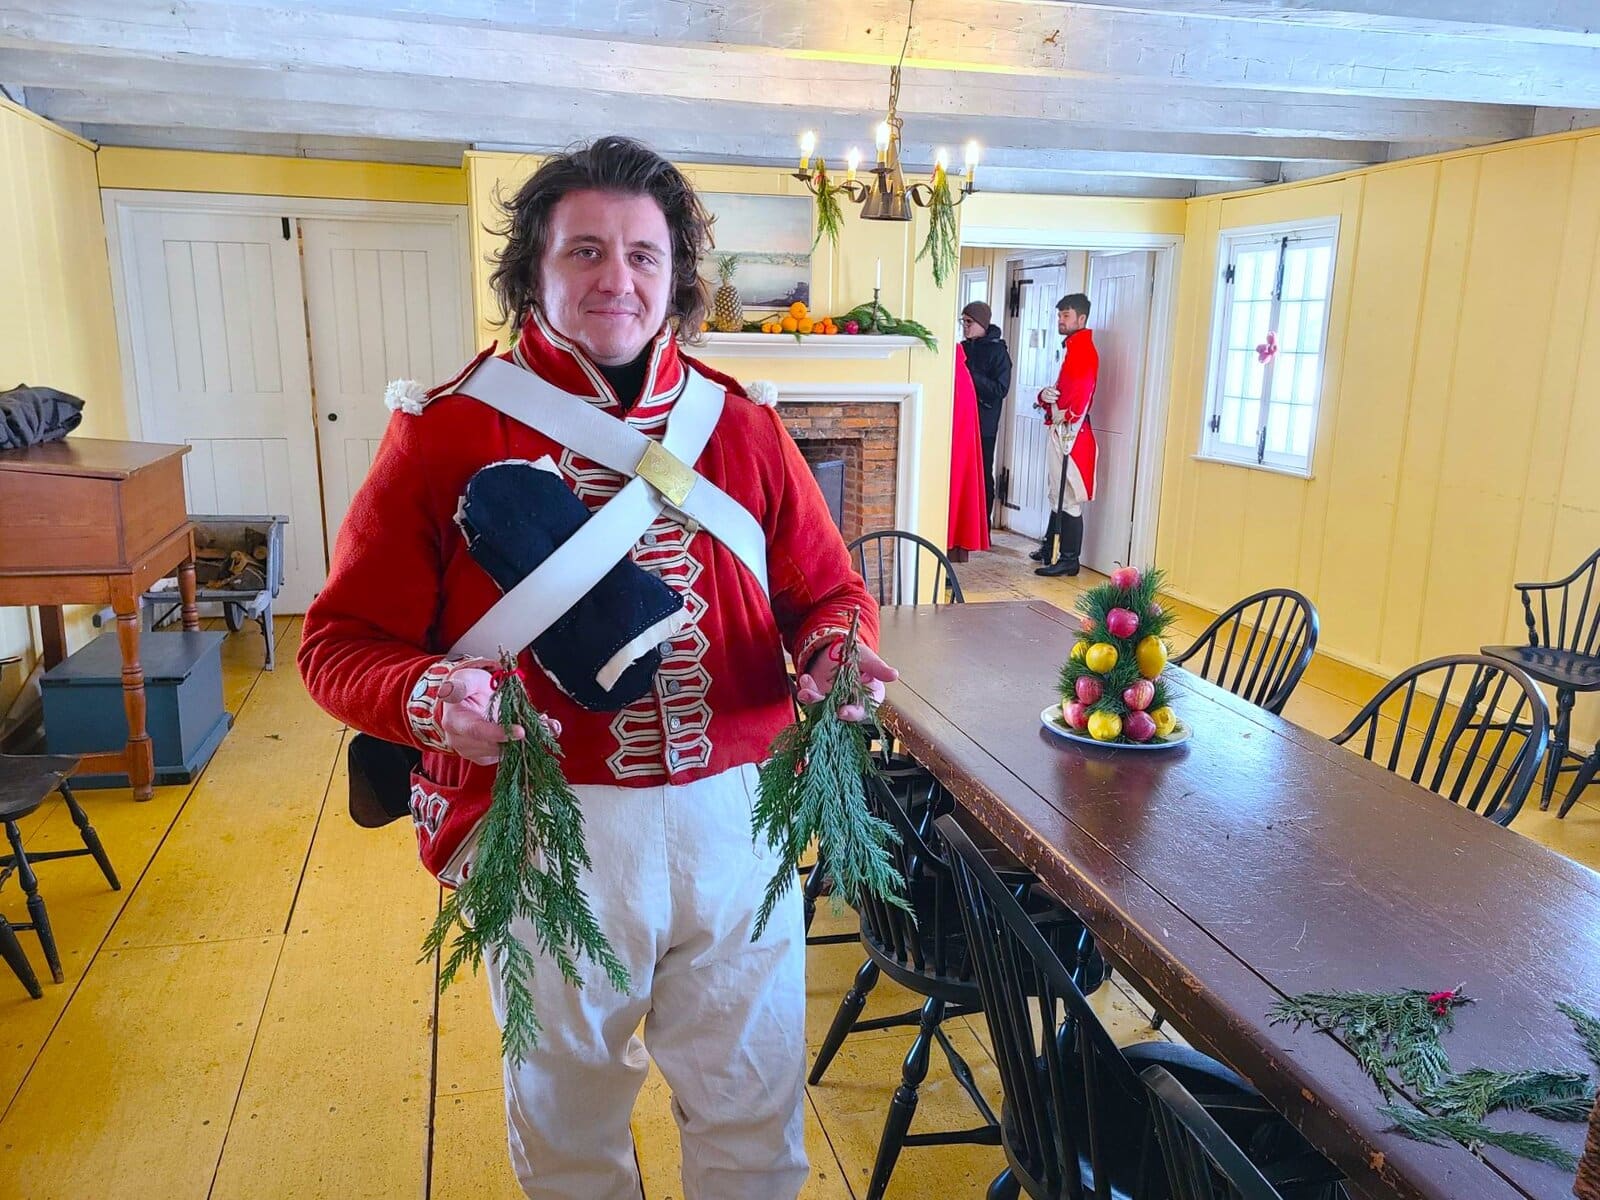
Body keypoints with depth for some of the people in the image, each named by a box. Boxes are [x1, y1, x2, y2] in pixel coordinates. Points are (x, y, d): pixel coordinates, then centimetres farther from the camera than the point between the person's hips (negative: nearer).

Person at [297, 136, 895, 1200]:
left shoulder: (743, 426, 3)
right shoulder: (448, 429, -5)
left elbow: (827, 592, 8)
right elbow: (344, 640, -4)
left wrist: (838, 650, -14)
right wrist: (426, 698, -25)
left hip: (737, 819, 2)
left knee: (753, 1111, 19)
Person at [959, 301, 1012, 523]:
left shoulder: (997, 351, -5)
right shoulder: (963, 347, 13)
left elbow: (1001, 389, -14)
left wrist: (970, 376, -20)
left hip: (984, 426, -6)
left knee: (983, 477, 0)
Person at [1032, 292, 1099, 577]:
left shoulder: (1083, 348, -12)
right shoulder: (1072, 346, 19)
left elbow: (1080, 393, -21)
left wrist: (1069, 426, -18)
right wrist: (1045, 396, -1)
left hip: (1071, 432, -11)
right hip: (1059, 429, 11)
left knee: (1068, 497, -9)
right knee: (1058, 495, 18)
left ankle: (1068, 559, -6)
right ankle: (1050, 548, 29)